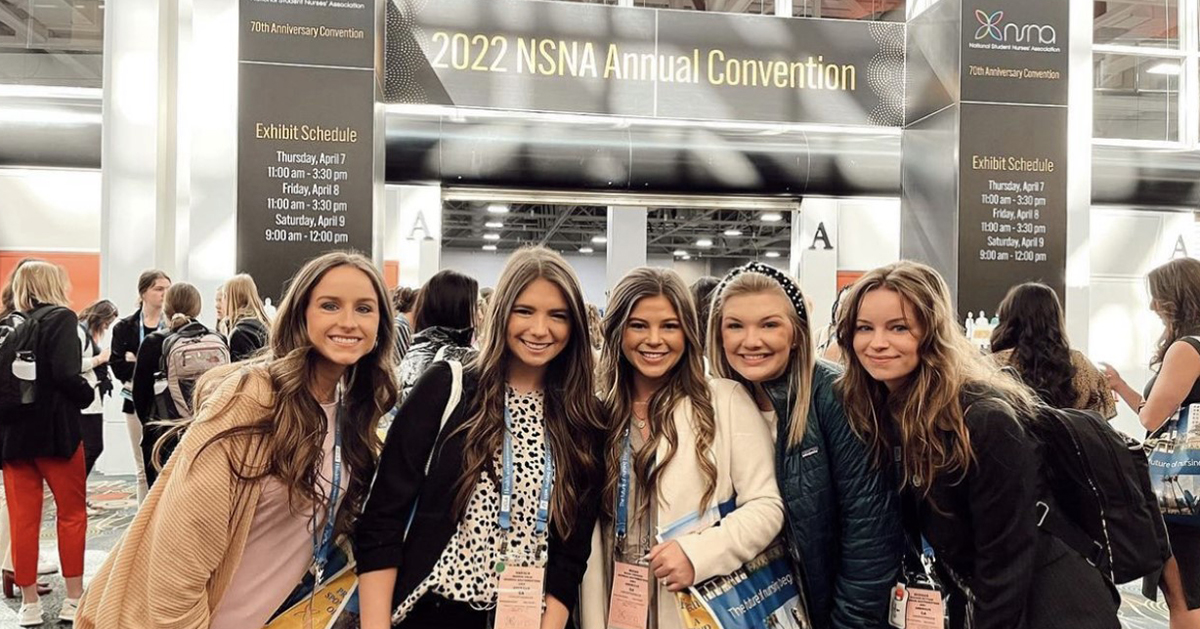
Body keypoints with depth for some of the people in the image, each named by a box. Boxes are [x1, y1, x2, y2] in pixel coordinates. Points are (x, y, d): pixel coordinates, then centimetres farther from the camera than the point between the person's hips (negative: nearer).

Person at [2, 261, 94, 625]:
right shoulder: (60, 317, -8)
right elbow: (65, 374, -20)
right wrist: (88, 396, -3)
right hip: (54, 429, -5)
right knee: (72, 514, 7)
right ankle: (74, 600, 11)